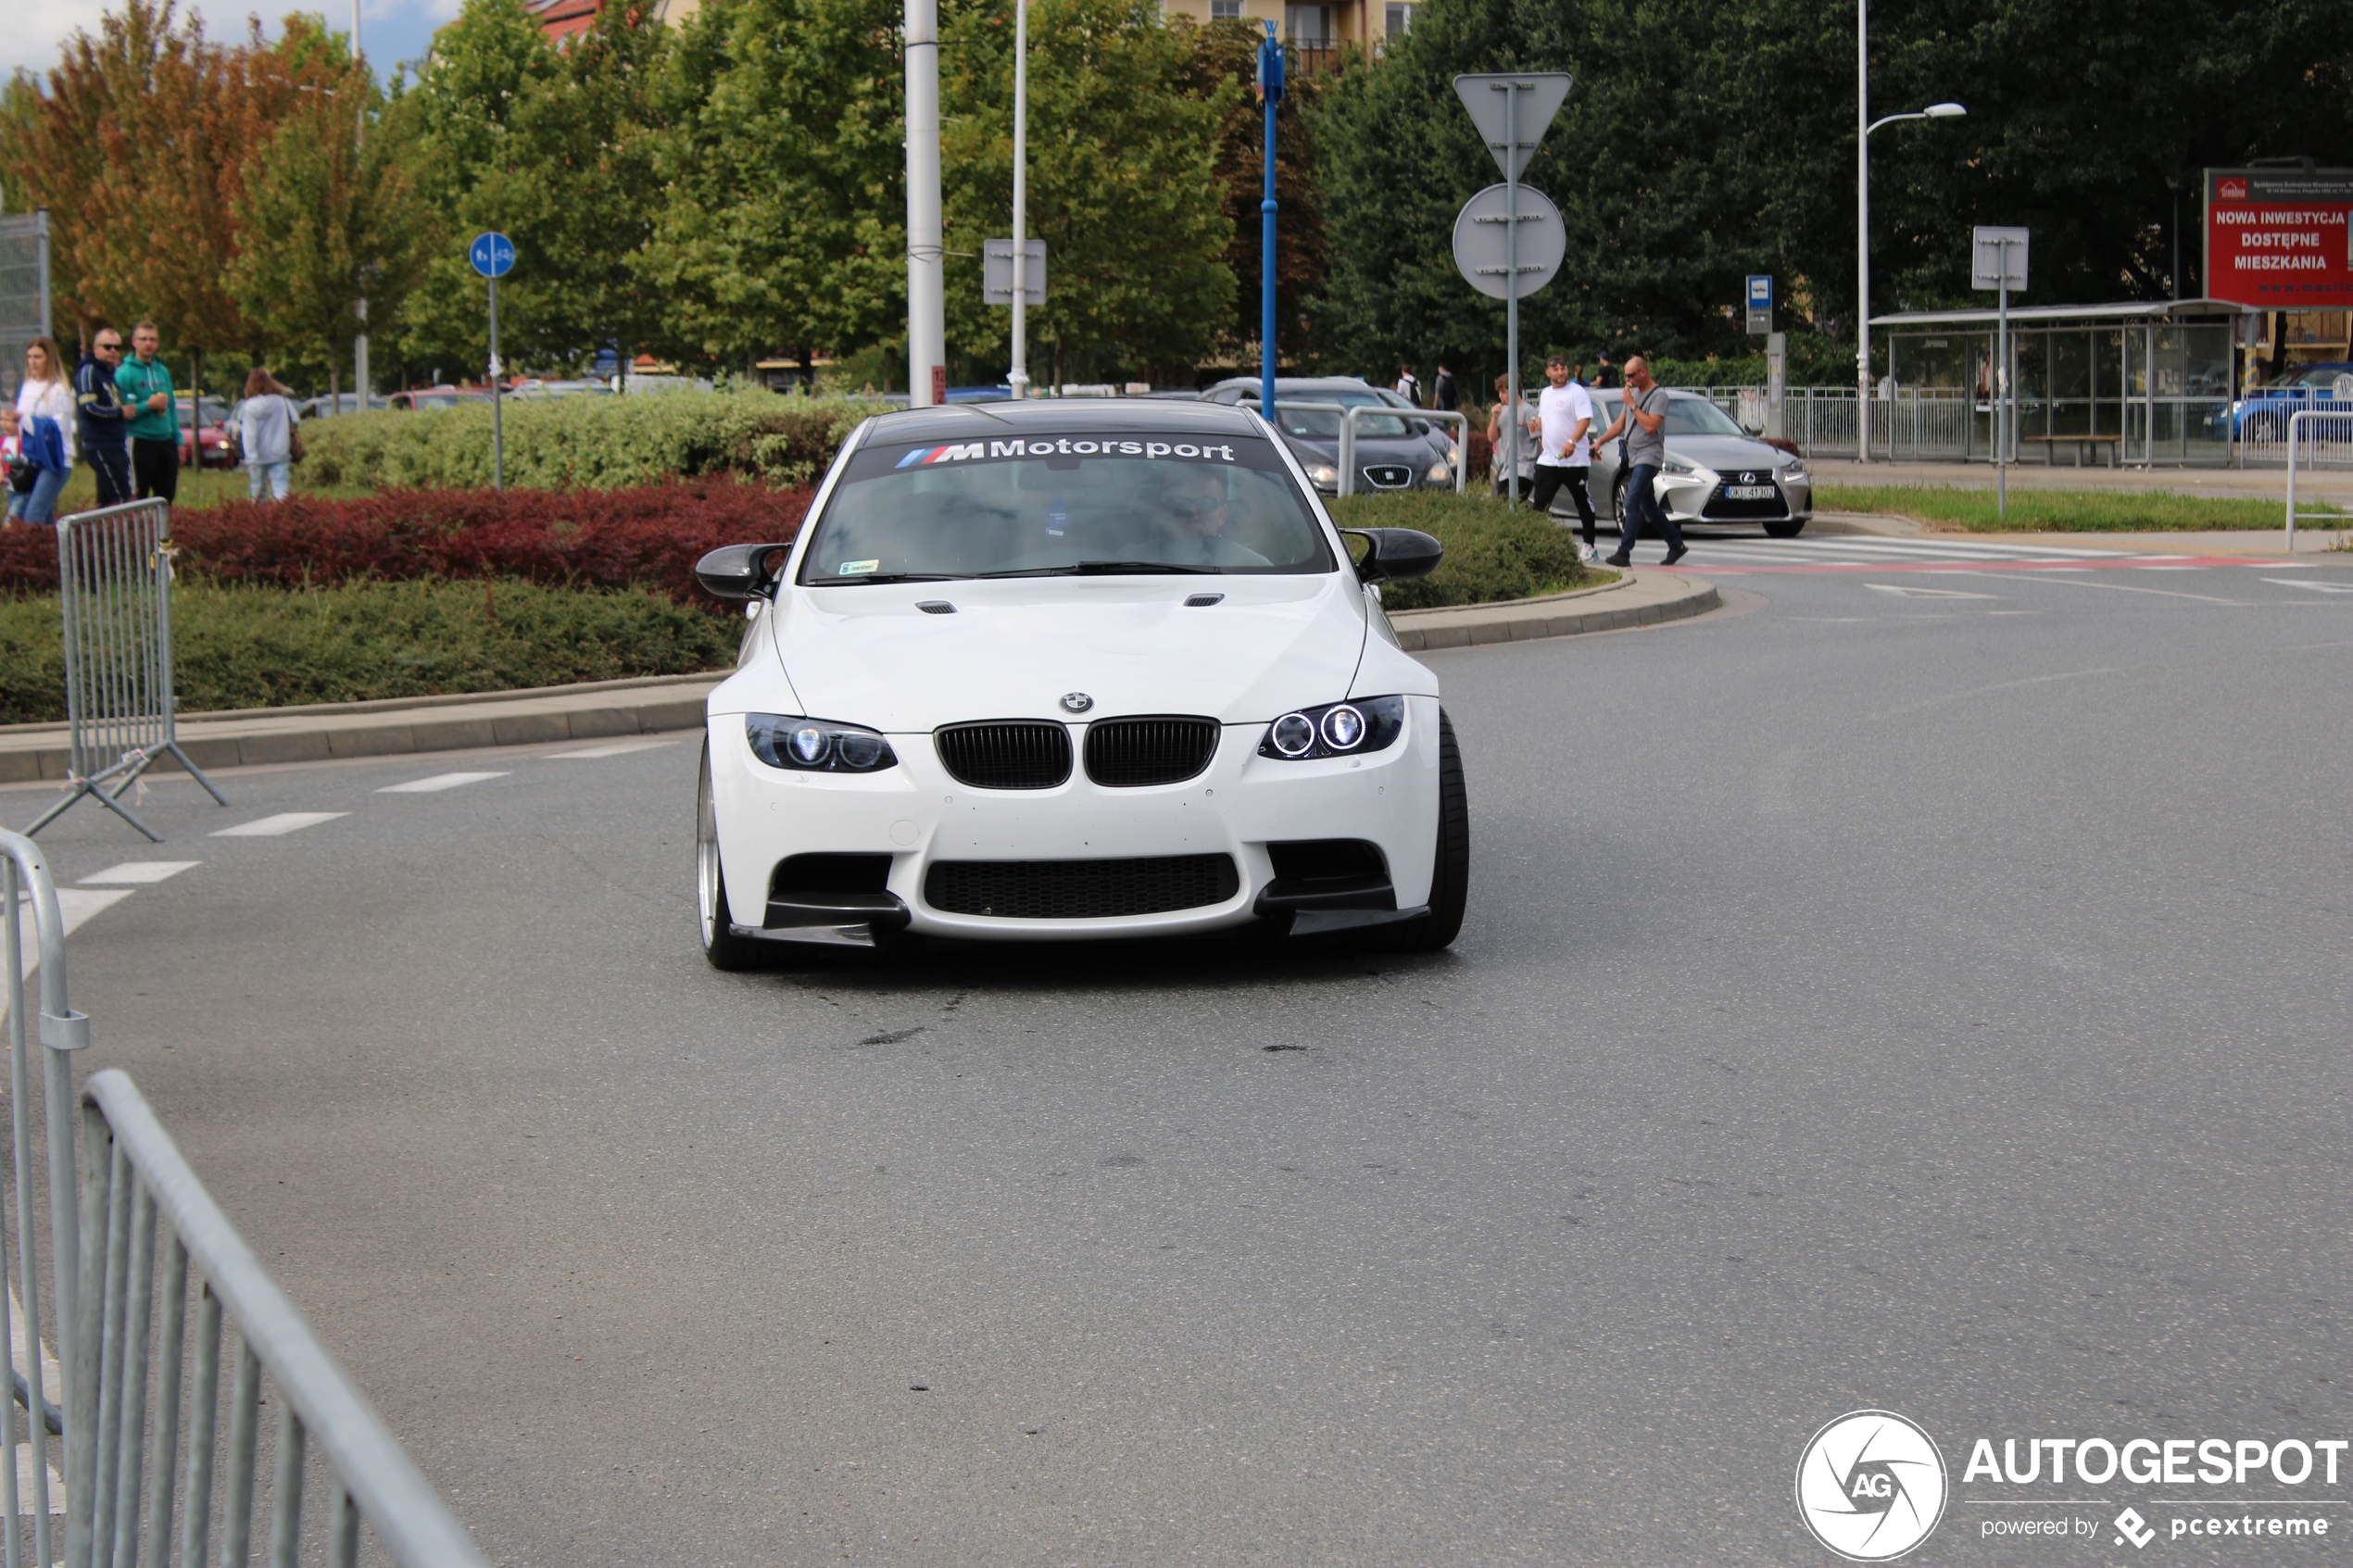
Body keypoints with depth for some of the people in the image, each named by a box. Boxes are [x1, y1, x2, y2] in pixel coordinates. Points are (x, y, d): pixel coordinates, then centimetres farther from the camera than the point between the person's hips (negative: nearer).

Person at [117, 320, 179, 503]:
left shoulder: (163, 371, 13)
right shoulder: (125, 373, -7)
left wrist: (178, 440, 12)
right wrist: (148, 405, -20)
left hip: (166, 442, 6)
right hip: (140, 443, -6)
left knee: (167, 497, 10)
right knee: (137, 500, -4)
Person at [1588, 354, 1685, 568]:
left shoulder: (1658, 396, -10)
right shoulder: (1634, 393, 17)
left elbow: (1651, 426, -22)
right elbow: (1620, 424, 21)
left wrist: (1632, 405, -16)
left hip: (1649, 456, -9)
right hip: (1633, 457, 9)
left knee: (1632, 504, -17)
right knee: (1649, 507, 13)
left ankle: (1624, 553, -21)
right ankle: (1675, 544, 22)